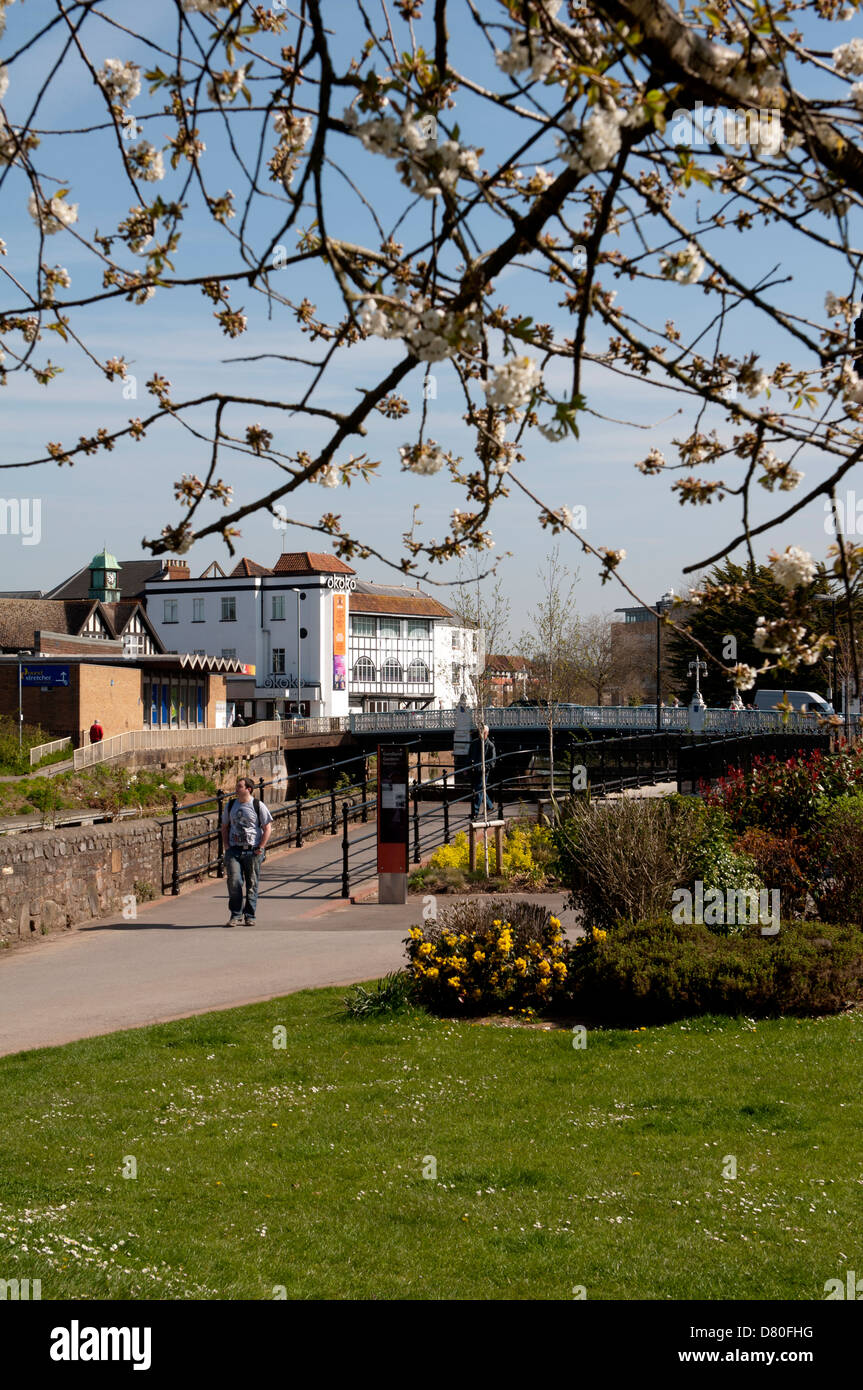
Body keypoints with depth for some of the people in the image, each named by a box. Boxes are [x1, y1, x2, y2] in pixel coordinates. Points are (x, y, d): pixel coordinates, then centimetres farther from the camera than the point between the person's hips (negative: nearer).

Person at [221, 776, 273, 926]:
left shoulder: (258, 806, -1)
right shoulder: (230, 805, 10)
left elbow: (268, 828, -1)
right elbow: (225, 826, 19)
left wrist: (260, 848, -9)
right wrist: (225, 845, 5)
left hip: (253, 851, -2)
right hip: (234, 850, 2)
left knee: (252, 884, 3)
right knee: (234, 882, -9)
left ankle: (250, 916, 12)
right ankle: (236, 916, -2)